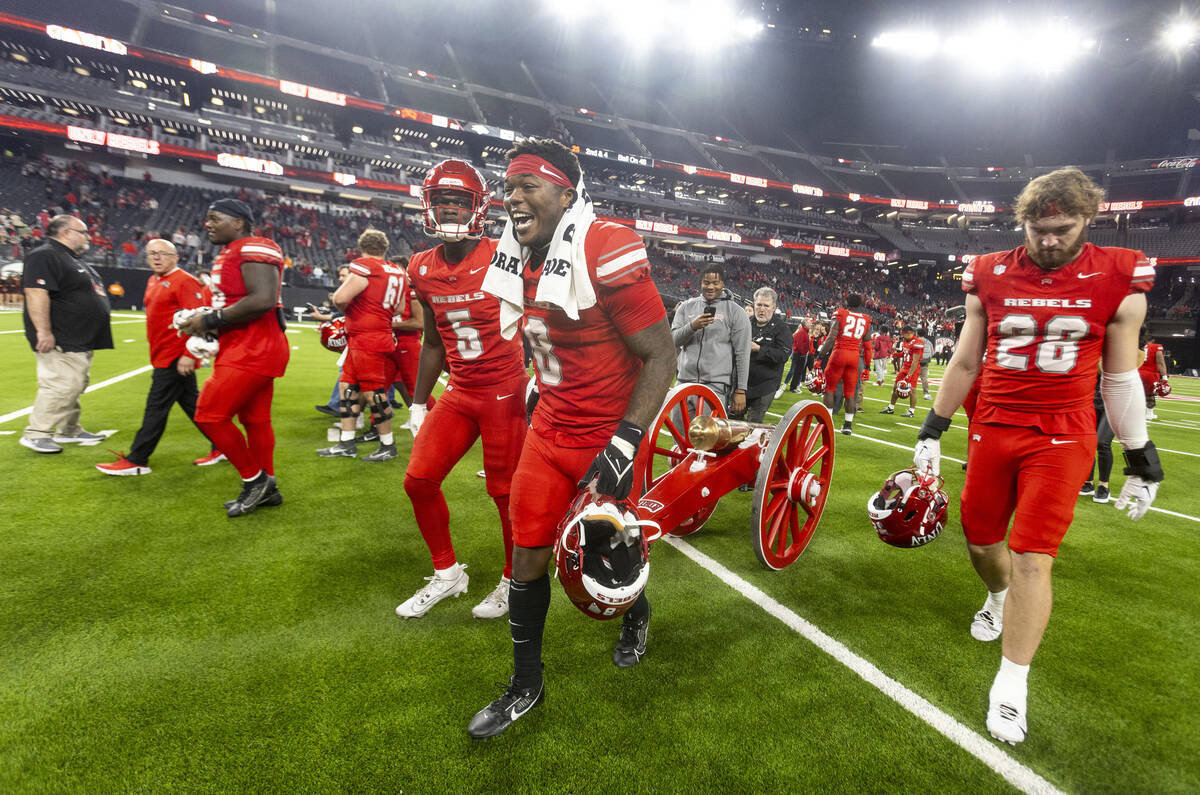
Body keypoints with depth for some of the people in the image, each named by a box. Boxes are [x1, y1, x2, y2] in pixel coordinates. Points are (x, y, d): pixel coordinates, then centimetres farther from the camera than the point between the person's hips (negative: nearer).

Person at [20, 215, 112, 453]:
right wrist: (43, 331, -28)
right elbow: (36, 293, -23)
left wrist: (94, 336, 27)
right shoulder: (44, 256, -12)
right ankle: (35, 434, -2)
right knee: (61, 386, -11)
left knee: (75, 386, 16)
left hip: (80, 341, 11)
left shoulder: (75, 261, 20)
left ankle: (69, 430, 27)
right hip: (60, 343, -11)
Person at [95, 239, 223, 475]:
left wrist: (188, 355, -25)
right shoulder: (153, 282, 17)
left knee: (156, 408, -5)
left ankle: (136, 461, 3)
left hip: (176, 359, -10)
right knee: (192, 403, 13)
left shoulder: (185, 281, -13)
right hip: (163, 356, 10)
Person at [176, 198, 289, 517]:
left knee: (209, 415, -8)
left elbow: (263, 300, -26)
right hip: (245, 348, 10)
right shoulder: (228, 255, 19)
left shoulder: (254, 250, -13)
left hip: (253, 350, -10)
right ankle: (266, 489, 24)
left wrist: (211, 320, -18)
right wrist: (204, 321, 8)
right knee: (255, 419, 14)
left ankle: (254, 479, 6)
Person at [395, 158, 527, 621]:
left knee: (506, 490, 2)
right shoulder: (423, 270, 5)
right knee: (419, 480, 4)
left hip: (504, 391, -6)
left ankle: (515, 580, 25)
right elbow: (433, 343, 14)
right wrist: (418, 403, 14)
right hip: (459, 392, 6)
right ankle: (447, 573, 25)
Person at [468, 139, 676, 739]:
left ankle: (637, 613, 49)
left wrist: (624, 443, -24)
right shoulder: (523, 260, 3)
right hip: (550, 430, 6)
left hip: (608, 435, -6)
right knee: (528, 558, 9)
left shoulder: (608, 255, -21)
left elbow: (661, 356, -18)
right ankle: (525, 686, 30)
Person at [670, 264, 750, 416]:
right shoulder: (686, 307, 13)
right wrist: (692, 327, -14)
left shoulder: (735, 311, 4)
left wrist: (741, 390, -4)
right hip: (685, 382, 4)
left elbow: (742, 353, 1)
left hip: (717, 385, -3)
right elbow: (673, 340, 5)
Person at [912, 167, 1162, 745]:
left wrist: (1140, 458, 5)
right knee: (980, 538, 12)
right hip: (992, 430, 3)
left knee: (1033, 557, -5)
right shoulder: (990, 278, 1)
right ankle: (1000, 596, 47)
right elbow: (964, 364, 8)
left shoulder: (1119, 280, -2)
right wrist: (932, 430, 8)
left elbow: (1121, 376, 4)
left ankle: (1011, 685, 9)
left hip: (1061, 439, -2)